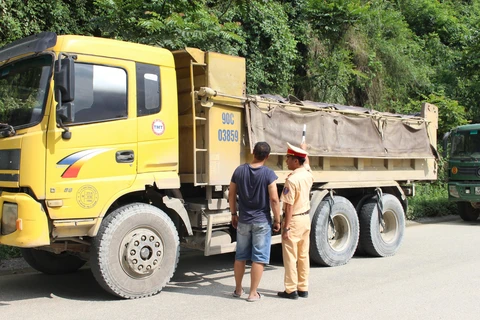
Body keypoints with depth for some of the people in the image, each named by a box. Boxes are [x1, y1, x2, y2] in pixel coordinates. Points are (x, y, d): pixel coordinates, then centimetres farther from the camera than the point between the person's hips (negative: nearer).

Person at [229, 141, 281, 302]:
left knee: (240, 257, 16)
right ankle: (253, 293, 9)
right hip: (262, 221, -4)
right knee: (259, 258, 5)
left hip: (243, 221, 4)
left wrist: (233, 214, 17)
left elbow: (231, 195, 5)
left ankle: (238, 289, 28)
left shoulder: (239, 171, -1)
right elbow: (274, 199, -15)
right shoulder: (268, 174, -12)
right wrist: (277, 220, -4)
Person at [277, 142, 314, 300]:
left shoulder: (291, 180, -20)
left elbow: (289, 206, -21)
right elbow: (306, 162, 28)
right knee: (304, 255, 13)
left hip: (294, 220, -8)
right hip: (306, 217, 8)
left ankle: (291, 290, 7)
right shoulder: (308, 174, 2)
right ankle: (303, 288, 21)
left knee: (290, 256, 1)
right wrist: (304, 149, 45)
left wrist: (286, 228, -18)